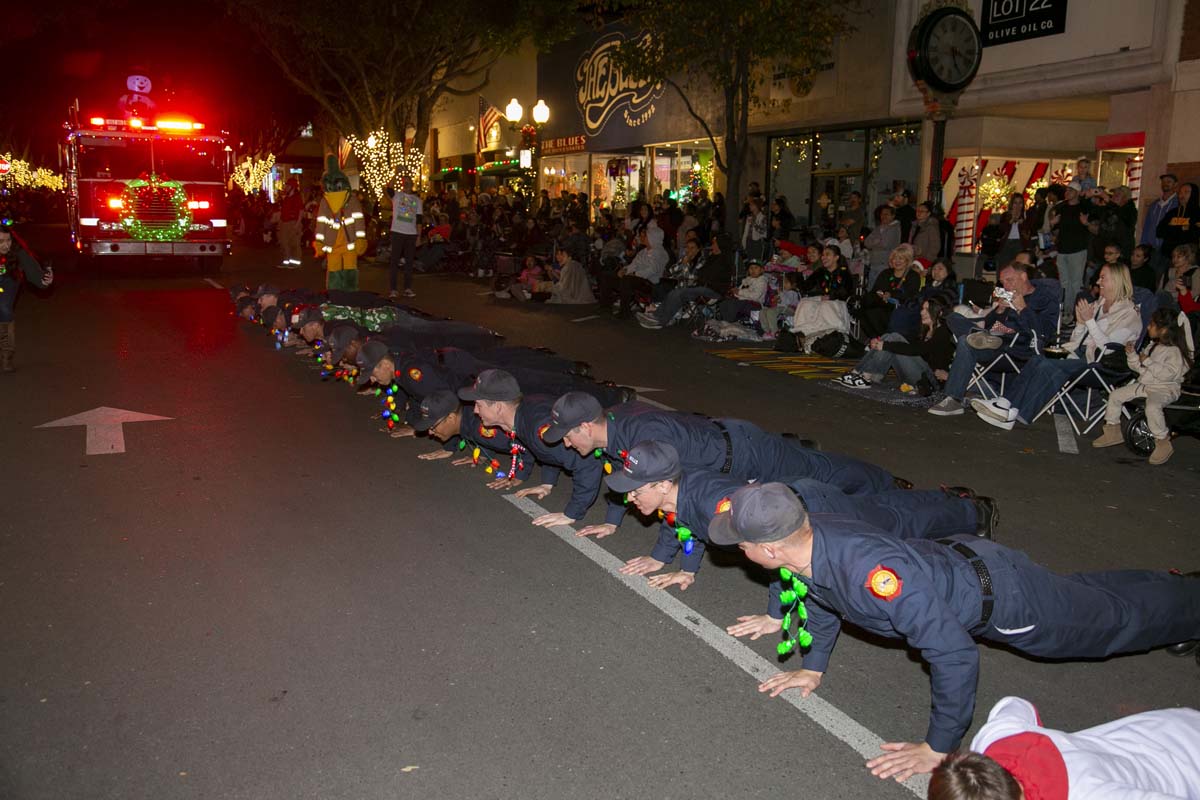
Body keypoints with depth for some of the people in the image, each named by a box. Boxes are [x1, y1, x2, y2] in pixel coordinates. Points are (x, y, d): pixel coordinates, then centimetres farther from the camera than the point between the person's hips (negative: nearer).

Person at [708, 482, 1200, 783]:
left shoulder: (869, 572, -46)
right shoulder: (805, 535, -20)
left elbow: (955, 654, -41)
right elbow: (821, 590, 3)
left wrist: (938, 748, -31)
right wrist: (814, 667, 2)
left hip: (1002, 598, -7)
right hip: (956, 562, 7)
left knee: (1118, 619, 21)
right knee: (1084, 595, 34)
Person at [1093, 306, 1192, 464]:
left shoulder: (1174, 351, -13)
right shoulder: (1152, 346, 13)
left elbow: (1169, 374, -25)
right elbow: (1140, 368, 16)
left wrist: (1148, 361, -22)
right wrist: (1132, 354, 0)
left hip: (1165, 389, -9)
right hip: (1144, 384, 9)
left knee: (1152, 407, -37)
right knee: (1115, 395, 1)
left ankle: (1163, 443, -22)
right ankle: (1112, 431, 11)